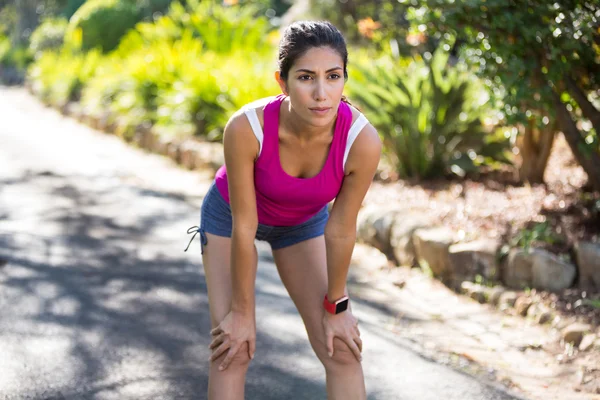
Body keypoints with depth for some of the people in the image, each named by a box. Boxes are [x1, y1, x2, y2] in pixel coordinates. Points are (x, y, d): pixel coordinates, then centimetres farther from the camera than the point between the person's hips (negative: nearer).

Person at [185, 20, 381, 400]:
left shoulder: (363, 140, -35)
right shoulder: (246, 128, -39)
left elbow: (341, 232, -21)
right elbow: (244, 227, -28)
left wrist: (335, 305, -8)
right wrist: (242, 311, -17)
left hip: (303, 223, 2)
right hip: (230, 214, -2)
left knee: (343, 350, 0)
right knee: (232, 350, -8)